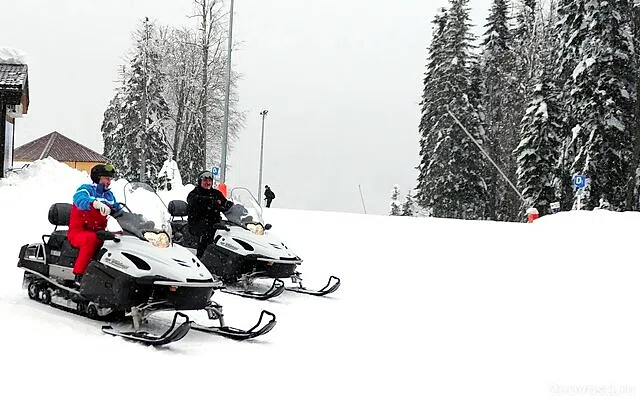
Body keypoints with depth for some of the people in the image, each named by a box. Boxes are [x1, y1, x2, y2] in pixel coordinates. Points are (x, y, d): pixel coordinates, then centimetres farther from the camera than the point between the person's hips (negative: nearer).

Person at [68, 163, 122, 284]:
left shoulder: (109, 195, 17)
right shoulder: (86, 189, -5)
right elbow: (80, 200, -29)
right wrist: (96, 204, -50)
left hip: (99, 233, 7)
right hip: (78, 232, -6)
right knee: (91, 238, -39)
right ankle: (79, 275, -36)